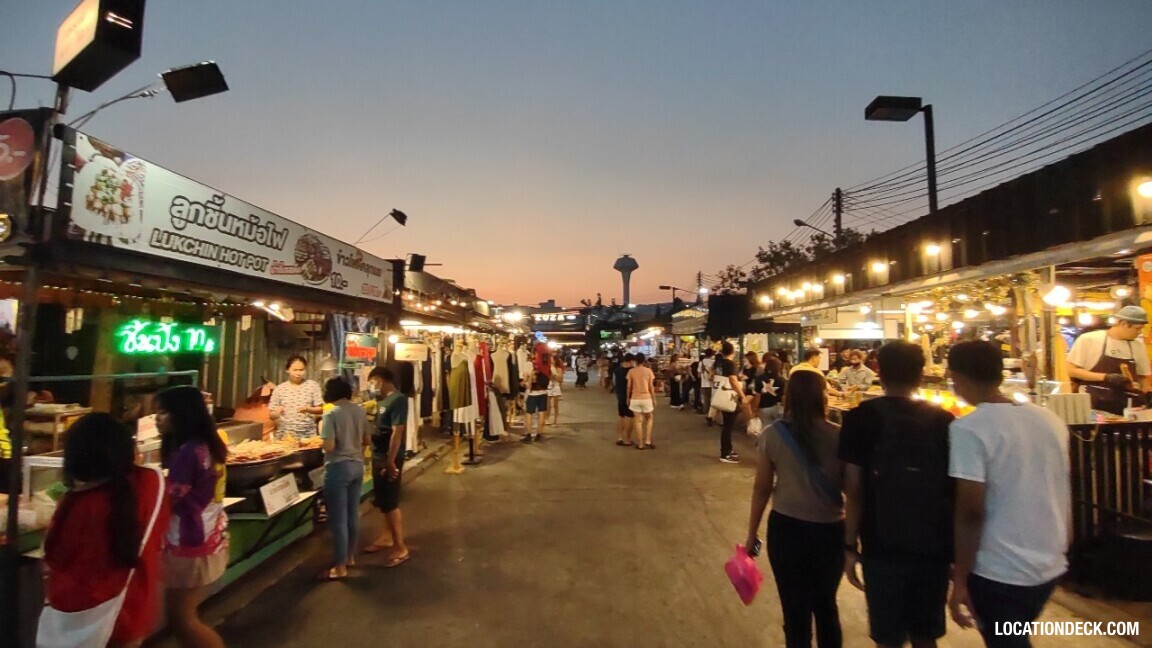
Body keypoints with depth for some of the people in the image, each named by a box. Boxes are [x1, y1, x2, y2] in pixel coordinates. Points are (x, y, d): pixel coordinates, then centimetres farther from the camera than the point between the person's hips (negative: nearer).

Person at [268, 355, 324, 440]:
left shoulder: (312, 385, 2)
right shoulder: (279, 389, 3)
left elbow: (321, 409, 1)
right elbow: (271, 415, 6)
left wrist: (307, 409, -15)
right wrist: (277, 413, -15)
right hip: (285, 435, 0)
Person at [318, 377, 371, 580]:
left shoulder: (331, 414, -15)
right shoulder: (360, 411, 4)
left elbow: (329, 447, -19)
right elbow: (367, 441, 9)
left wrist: (322, 430, -2)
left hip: (338, 468, -7)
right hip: (357, 466, 7)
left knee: (338, 520, 2)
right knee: (353, 514, 17)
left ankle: (340, 567, 9)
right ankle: (350, 556, 31)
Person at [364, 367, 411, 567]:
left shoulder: (398, 400, -19)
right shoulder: (384, 400, 11)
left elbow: (397, 433, -23)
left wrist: (391, 462, -24)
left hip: (389, 458, -9)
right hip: (379, 456, 9)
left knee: (390, 503, -3)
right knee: (383, 501, 19)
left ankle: (400, 547, 7)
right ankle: (387, 537, 34)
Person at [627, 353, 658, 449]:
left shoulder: (631, 371, -4)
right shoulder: (648, 371, -4)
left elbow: (629, 387, -1)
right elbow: (651, 387, -3)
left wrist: (628, 398, 12)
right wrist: (654, 399, 7)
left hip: (635, 399, 0)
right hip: (646, 398, 0)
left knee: (638, 421, 6)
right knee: (649, 419, 18)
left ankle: (640, 444, 9)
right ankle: (648, 441, 11)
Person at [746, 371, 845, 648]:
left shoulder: (772, 435, -10)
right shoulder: (838, 437, -11)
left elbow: (762, 489, -5)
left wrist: (752, 533, 7)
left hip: (786, 528, -1)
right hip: (830, 530, 1)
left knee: (795, 608, 15)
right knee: (826, 605, 25)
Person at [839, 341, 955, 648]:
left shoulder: (861, 418, -9)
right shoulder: (943, 420, -3)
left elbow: (854, 490, -10)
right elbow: (956, 490, 2)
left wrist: (850, 545, 0)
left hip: (882, 545, -3)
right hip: (935, 545, 3)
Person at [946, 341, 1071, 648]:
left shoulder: (968, 429, -20)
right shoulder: (1051, 420, 0)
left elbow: (970, 512, -20)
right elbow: (1064, 497, 10)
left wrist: (960, 581, -11)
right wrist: (1061, 547, 23)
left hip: (999, 573, -7)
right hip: (1051, 566, 7)